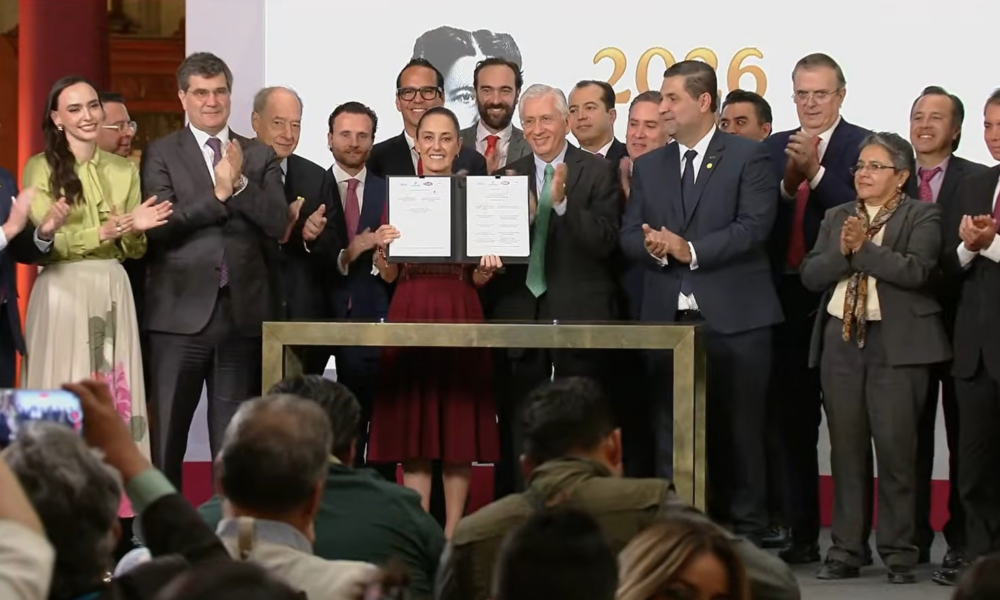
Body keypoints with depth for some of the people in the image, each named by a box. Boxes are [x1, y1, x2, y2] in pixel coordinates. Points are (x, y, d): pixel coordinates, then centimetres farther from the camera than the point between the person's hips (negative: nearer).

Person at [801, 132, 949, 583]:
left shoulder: (922, 217, 1)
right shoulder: (836, 218, 16)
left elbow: (916, 270, -14)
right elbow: (810, 275, 6)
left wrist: (864, 249, -14)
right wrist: (842, 252, -11)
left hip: (896, 343, -5)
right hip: (841, 340, 5)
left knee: (895, 448, -6)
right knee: (846, 449, 6)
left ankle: (898, 553, 1)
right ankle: (847, 549, 11)